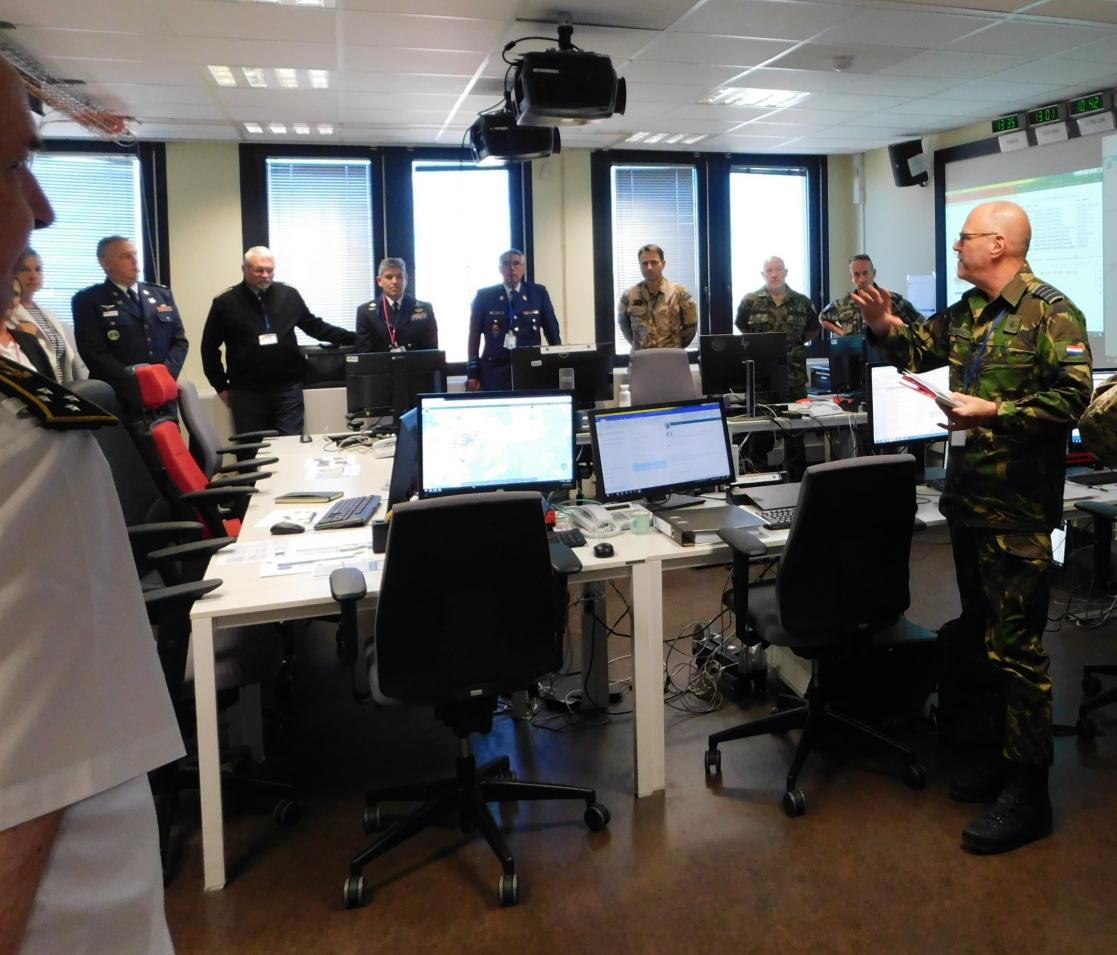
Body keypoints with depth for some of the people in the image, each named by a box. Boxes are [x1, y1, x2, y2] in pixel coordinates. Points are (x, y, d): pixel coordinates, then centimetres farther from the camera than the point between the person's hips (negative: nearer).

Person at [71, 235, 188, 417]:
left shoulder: (162, 294, 15)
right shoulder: (87, 300, 1)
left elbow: (179, 340, 10)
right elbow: (94, 352, -9)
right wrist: (136, 383, -19)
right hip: (117, 399, -4)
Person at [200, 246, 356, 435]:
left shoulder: (289, 295, 4)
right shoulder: (225, 302, -1)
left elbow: (315, 326, 14)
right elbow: (210, 348, 7)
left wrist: (354, 339, 5)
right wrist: (221, 386, 6)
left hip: (287, 388, 1)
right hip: (247, 392, -1)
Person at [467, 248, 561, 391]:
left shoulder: (538, 293, 7)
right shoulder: (484, 296, 5)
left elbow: (552, 330, 10)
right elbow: (474, 335, 6)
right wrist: (473, 374, 0)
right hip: (495, 372, -1)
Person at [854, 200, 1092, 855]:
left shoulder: (1052, 314, -11)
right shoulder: (968, 312, 13)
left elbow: (1071, 397, -19)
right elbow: (920, 351, 25)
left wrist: (996, 413, -27)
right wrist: (887, 327, 7)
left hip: (1018, 510, -9)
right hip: (968, 500, 9)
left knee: (1017, 649, -4)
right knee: (982, 636, 17)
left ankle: (1027, 792, 7)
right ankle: (1002, 757, 32)